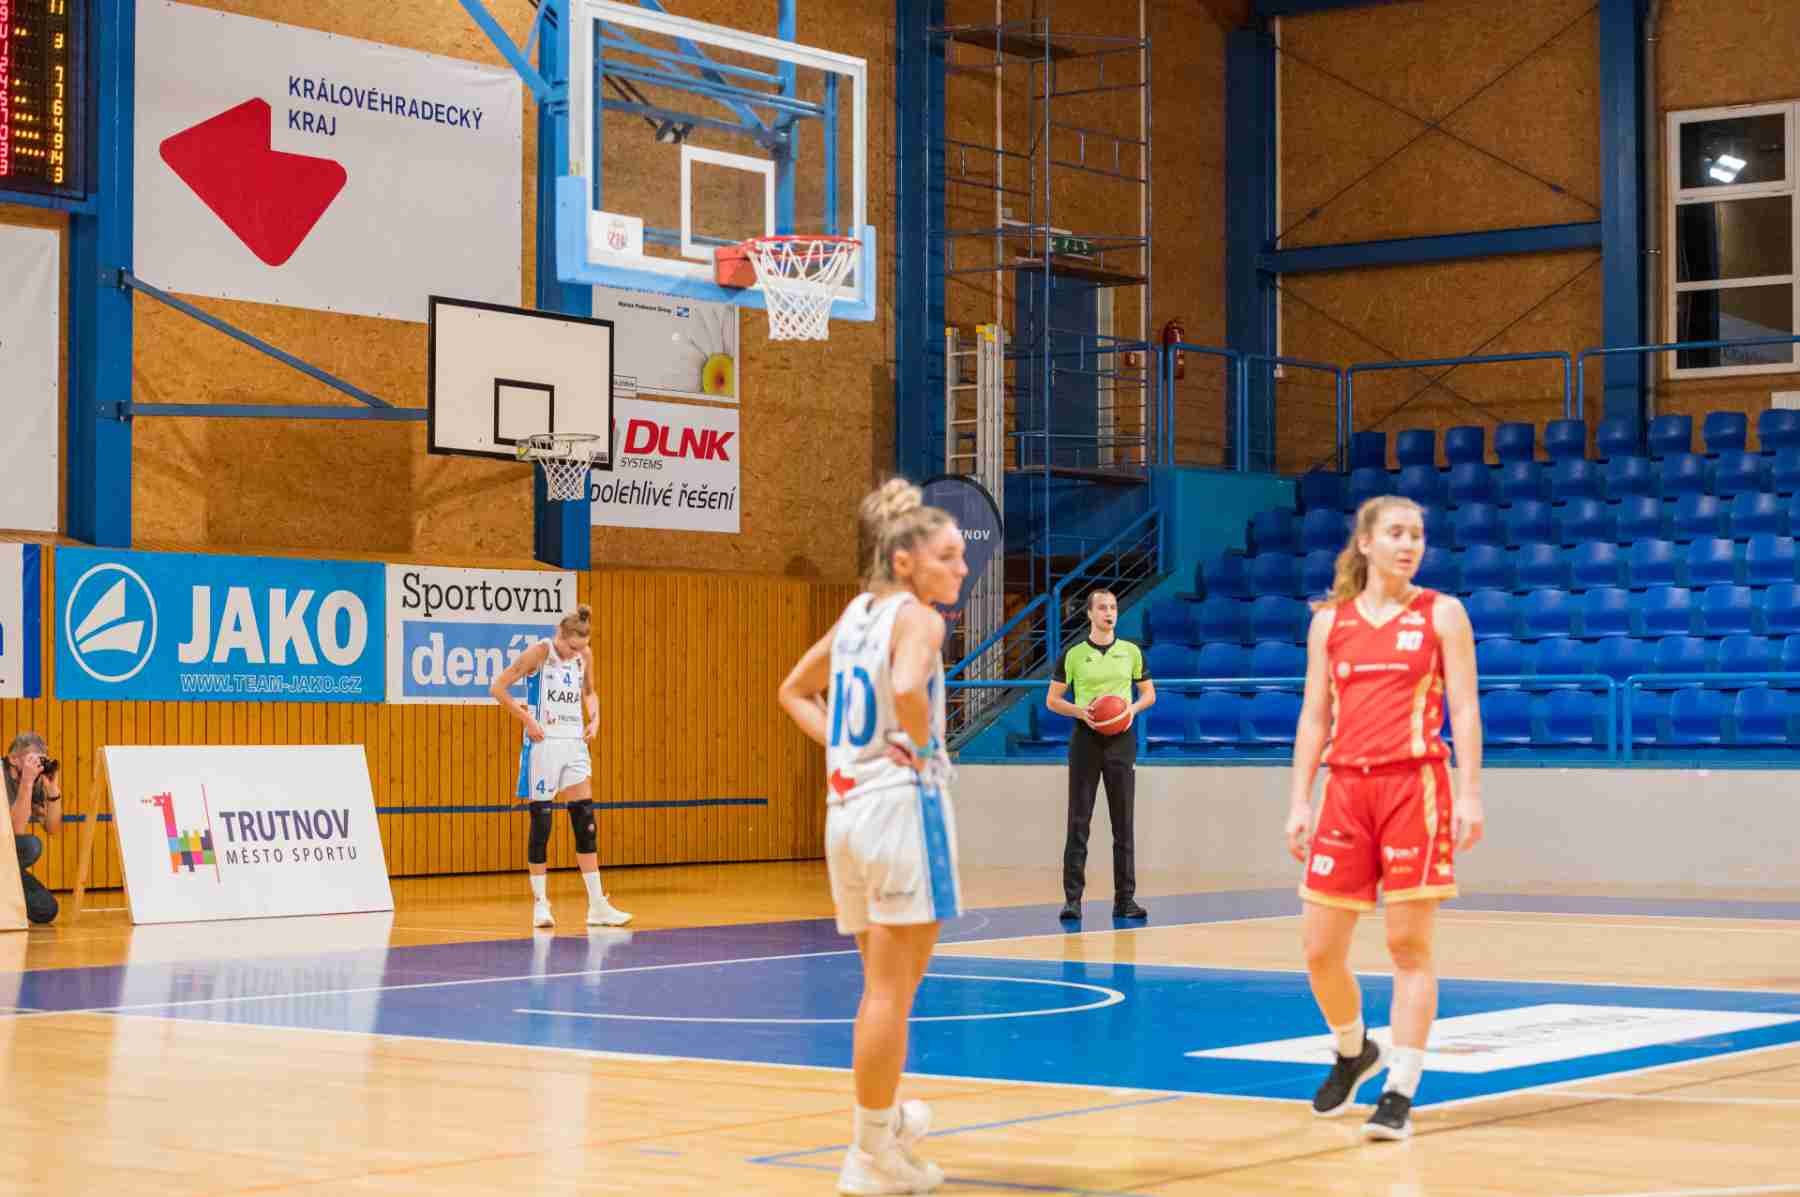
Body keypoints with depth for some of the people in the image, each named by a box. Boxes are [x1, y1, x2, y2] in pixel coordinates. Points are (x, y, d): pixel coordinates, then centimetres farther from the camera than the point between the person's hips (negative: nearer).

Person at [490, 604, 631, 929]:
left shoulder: (585, 655, 5)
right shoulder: (539, 652, -10)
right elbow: (498, 688, -9)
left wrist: (594, 718, 5)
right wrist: (527, 719, -13)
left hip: (574, 744, 5)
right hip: (543, 744, -5)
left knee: (585, 822, 1)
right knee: (540, 824, -1)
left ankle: (597, 905, 4)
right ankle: (540, 903, 8)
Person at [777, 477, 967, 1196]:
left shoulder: (857, 612, 13)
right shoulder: (918, 618, -11)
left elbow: (794, 691, 23)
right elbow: (907, 688, -32)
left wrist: (844, 742, 13)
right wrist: (923, 742, -14)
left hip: (847, 805, 8)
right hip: (902, 803, -8)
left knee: (885, 986, 19)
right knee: (891, 991, -2)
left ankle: (883, 1121, 30)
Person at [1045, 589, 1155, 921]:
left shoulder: (1131, 652, 7)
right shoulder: (1073, 655, 2)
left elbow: (1149, 693, 15)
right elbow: (1052, 699, 5)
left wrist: (1133, 707, -7)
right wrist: (1080, 711, -13)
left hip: (1121, 739, 2)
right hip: (1086, 738, -1)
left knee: (1123, 822, 2)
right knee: (1078, 822, -2)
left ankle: (1125, 898, 7)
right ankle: (1072, 898, 1)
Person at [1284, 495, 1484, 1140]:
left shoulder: (1441, 614, 4)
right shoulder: (1330, 620, 12)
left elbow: (1465, 709, 0)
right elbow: (1315, 715, 13)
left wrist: (1469, 793, -9)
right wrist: (1300, 801, 7)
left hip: (1415, 785, -3)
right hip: (1345, 787, 3)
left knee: (1409, 945, -6)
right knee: (1319, 948, 4)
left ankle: (1399, 1093, -3)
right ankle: (1353, 1052, 31)